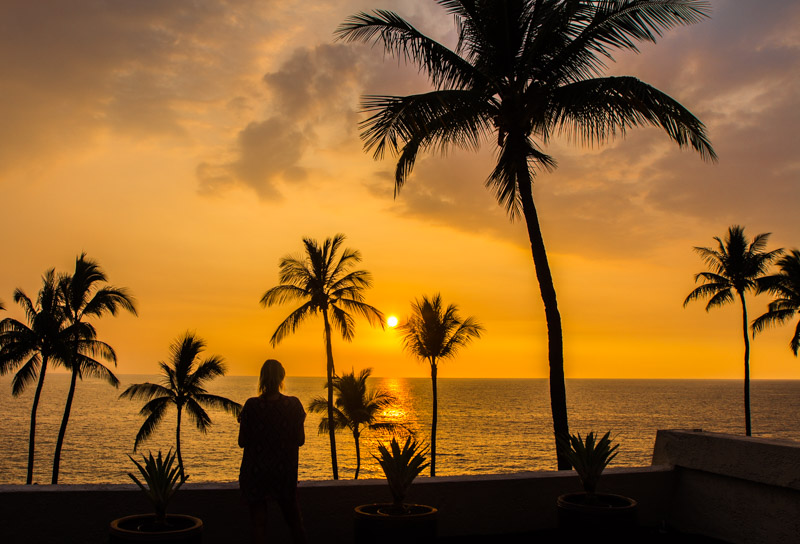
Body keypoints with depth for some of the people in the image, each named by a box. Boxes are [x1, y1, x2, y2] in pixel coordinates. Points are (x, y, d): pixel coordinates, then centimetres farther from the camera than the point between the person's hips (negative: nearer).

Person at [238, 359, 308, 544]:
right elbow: (300, 440, -3)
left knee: (258, 521, 8)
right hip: (285, 471, 2)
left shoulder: (252, 405, -13)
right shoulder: (293, 405, -9)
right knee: (293, 517, 20)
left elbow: (242, 442, -7)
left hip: (256, 471, -2)